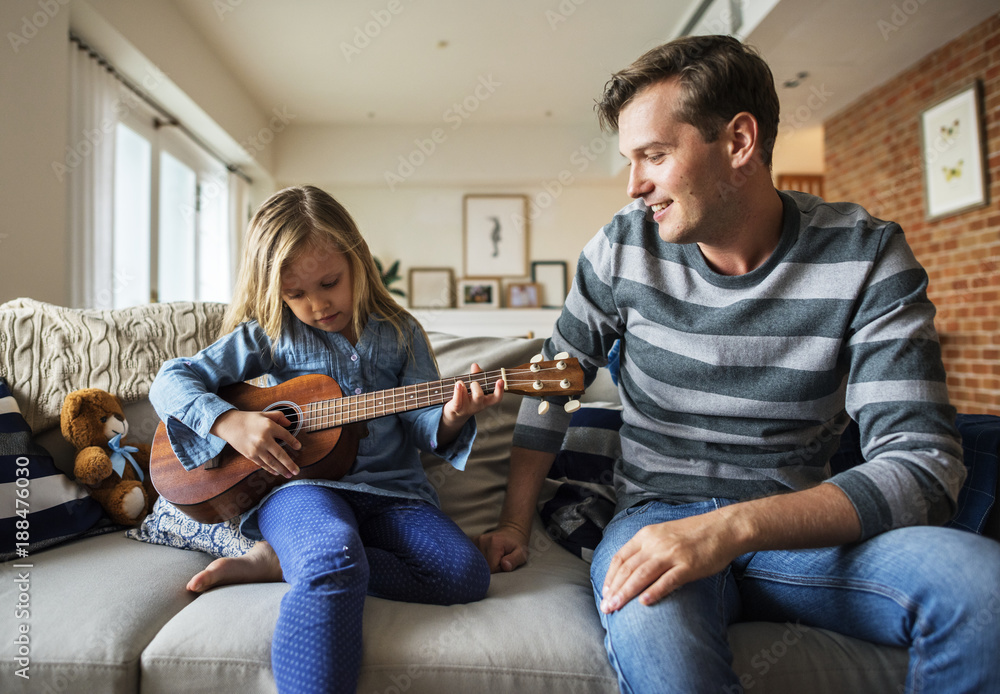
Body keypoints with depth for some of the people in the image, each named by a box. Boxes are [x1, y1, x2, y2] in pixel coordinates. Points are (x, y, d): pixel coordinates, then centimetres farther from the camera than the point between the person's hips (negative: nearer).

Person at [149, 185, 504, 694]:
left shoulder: (400, 333, 7)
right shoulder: (268, 335, 7)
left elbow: (421, 423, 4)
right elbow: (170, 381, 6)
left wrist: (450, 417, -21)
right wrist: (229, 421, -13)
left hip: (389, 491, 4)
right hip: (300, 483, -3)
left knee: (466, 574, -21)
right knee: (335, 560, -38)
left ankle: (281, 561, -13)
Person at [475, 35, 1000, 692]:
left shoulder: (867, 255, -7)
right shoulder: (624, 248, -2)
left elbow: (922, 464, -14)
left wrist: (732, 526, -28)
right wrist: (515, 524, 6)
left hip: (800, 527, 2)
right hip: (657, 516, -1)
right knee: (648, 622, -36)